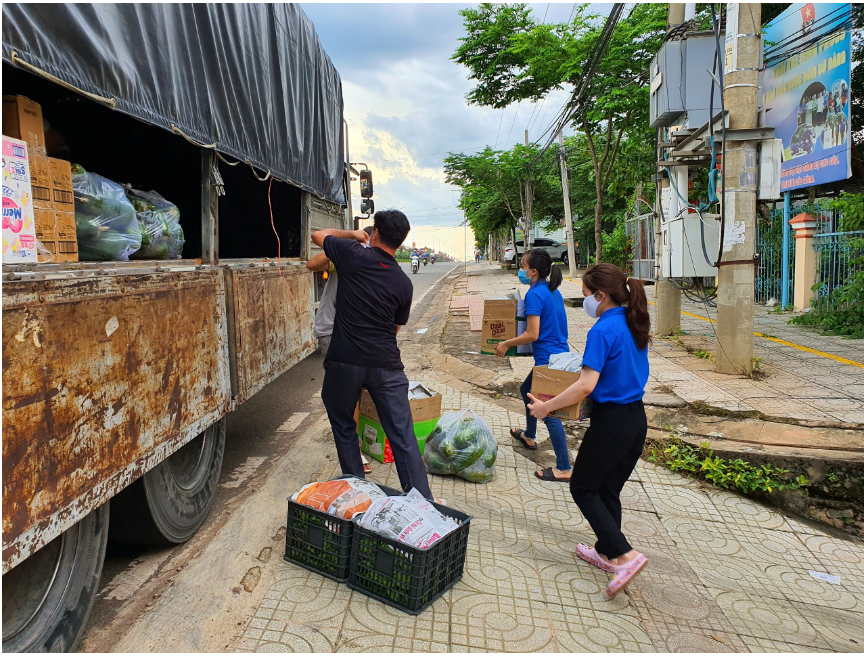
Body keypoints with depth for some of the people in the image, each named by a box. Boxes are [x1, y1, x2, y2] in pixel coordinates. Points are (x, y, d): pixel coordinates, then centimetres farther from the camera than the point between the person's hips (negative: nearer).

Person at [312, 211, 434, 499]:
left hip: (344, 361, -2)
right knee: (403, 436, 3)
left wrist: (353, 234, 23)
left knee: (343, 427, 19)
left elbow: (318, 234, 12)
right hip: (386, 364, 2)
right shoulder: (403, 283, 5)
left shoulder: (354, 256, -5)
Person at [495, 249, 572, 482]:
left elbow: (532, 335, -21)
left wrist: (506, 344, -9)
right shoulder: (552, 291, 9)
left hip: (548, 358, -10)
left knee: (549, 412, -4)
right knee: (527, 390, 28)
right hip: (560, 354, 10)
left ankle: (563, 468, 2)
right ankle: (529, 436, 48)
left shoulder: (535, 294, -18)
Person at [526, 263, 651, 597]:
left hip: (611, 421, -9)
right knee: (608, 490, 21)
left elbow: (586, 385, -25)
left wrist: (546, 406, -17)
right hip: (637, 419, 9)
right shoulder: (634, 326, 8)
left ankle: (625, 554, 0)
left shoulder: (603, 330, -19)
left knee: (583, 488, 8)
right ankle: (607, 552, 35)